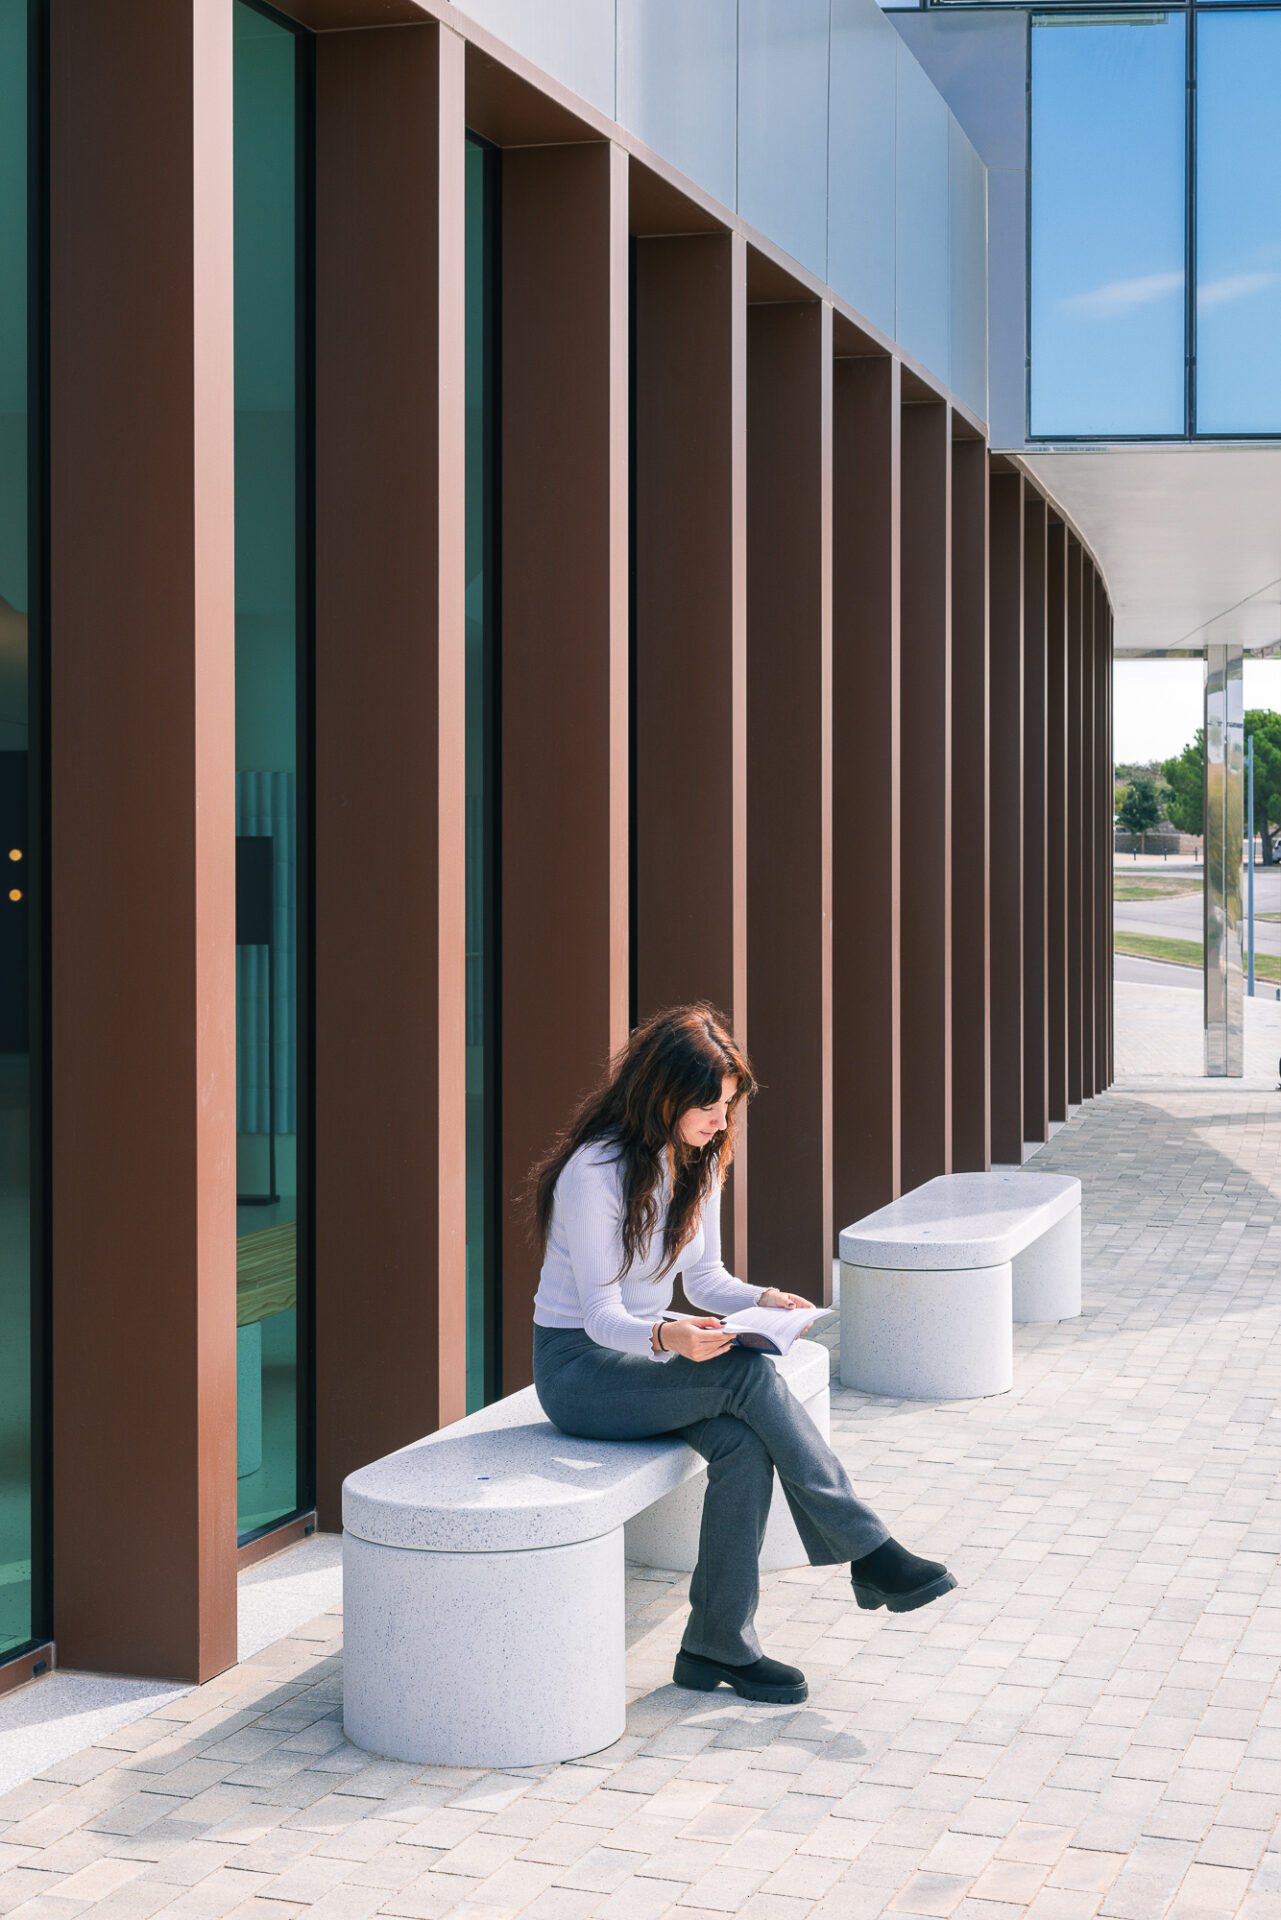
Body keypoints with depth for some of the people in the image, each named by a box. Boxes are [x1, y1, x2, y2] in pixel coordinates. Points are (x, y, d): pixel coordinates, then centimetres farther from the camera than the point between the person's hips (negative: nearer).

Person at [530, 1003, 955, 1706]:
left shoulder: (698, 1161, 4)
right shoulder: (595, 1171, -20)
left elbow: (704, 1279, 10)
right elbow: (602, 1317, -21)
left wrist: (764, 1300, -11)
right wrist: (667, 1338, -42)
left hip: (647, 1351, 7)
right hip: (580, 1367, -7)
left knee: (744, 1443, -25)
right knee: (748, 1376, -29)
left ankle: (719, 1646, -19)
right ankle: (870, 1555, -24)